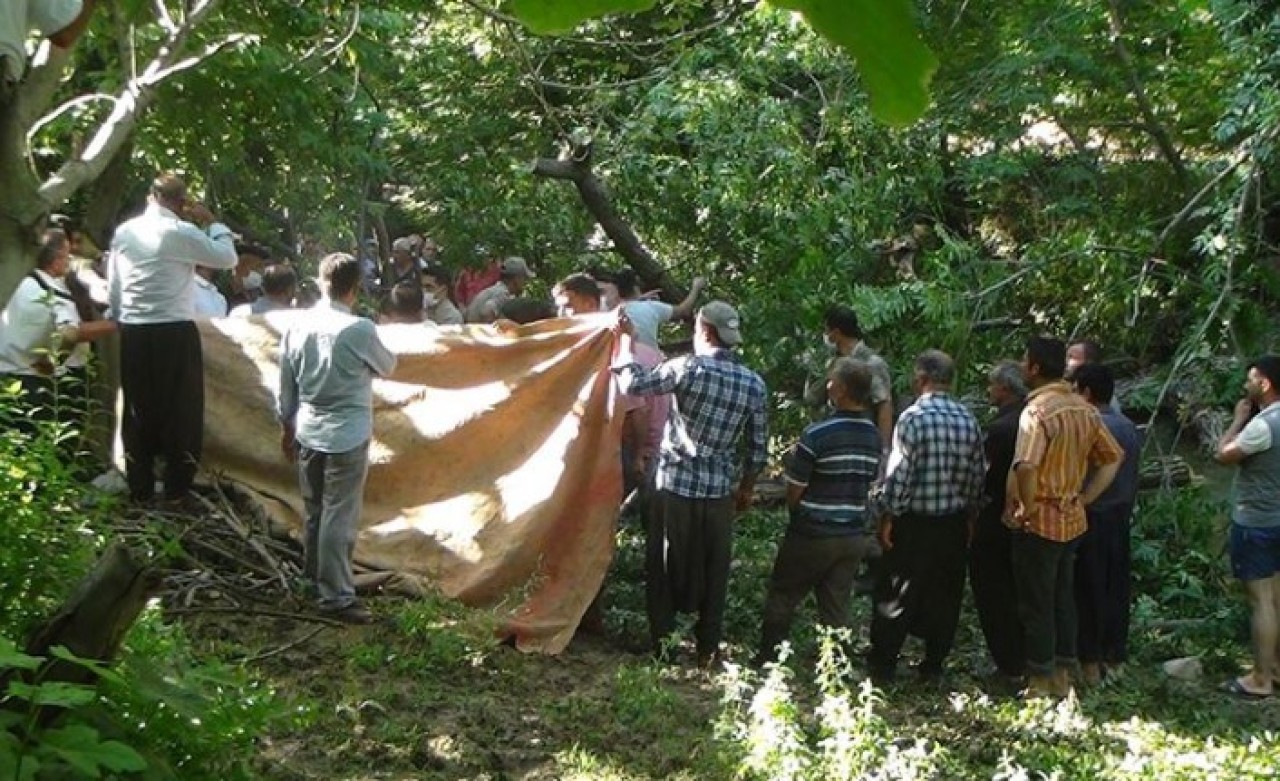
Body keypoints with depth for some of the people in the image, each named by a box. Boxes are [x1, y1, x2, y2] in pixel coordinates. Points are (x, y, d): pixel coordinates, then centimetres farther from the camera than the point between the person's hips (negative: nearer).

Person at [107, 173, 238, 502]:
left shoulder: (123, 232, 6)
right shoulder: (181, 232, -11)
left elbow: (113, 290, 9)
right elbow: (227, 257, -5)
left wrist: (123, 322, 17)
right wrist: (211, 222, 5)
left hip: (133, 333, 5)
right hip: (175, 333, -5)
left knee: (138, 410, 12)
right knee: (182, 409, 8)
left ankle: (140, 487, 18)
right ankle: (177, 487, 12)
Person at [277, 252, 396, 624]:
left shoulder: (297, 327, -1)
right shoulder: (359, 330, -16)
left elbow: (286, 387, 8)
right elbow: (387, 366, 3)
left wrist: (287, 427, 21)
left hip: (308, 433, 6)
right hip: (347, 435, -6)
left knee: (315, 510, 19)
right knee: (340, 516, -2)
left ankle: (314, 576, 35)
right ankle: (336, 596, 1)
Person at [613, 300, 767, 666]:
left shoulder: (689, 368, -13)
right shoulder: (754, 384, 1)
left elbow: (633, 384, -12)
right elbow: (758, 448, 6)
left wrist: (627, 339, 0)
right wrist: (746, 488, 19)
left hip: (675, 485, -3)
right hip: (719, 492, 3)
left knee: (664, 568, 11)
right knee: (713, 572, 12)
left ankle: (661, 644, 17)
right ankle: (707, 649, 18)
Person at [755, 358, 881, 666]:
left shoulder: (816, 435, -18)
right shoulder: (874, 437, 3)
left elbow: (793, 493, -13)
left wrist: (793, 460, 5)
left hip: (814, 535, -5)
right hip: (855, 536, 5)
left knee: (781, 597, 12)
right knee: (836, 607, 11)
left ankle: (768, 661, 19)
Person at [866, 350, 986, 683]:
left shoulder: (913, 418, -16)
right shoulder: (968, 419, 1)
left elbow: (898, 474, -16)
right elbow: (978, 473, 5)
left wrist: (887, 516, -7)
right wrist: (969, 512, 15)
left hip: (915, 521, -5)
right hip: (954, 523, 5)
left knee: (896, 595, 6)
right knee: (945, 594, 14)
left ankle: (882, 666, 12)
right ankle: (934, 665, 22)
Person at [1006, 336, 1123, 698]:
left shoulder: (1037, 412, -20)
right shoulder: (1084, 409, 4)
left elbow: (1025, 467, -34)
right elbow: (1113, 458, 12)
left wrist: (1025, 509, -19)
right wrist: (1085, 499, 10)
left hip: (1039, 522, -7)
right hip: (1072, 519, 7)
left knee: (1036, 604, 4)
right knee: (1064, 598, 17)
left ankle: (1041, 683, 12)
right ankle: (1064, 676, 25)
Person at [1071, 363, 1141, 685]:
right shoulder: (1130, 428, 7)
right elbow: (1134, 477, 12)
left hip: (1091, 519, -7)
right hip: (1121, 519, 8)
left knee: (1088, 590, 1)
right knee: (1116, 588, 13)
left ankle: (1090, 662, 6)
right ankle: (1115, 655, 21)